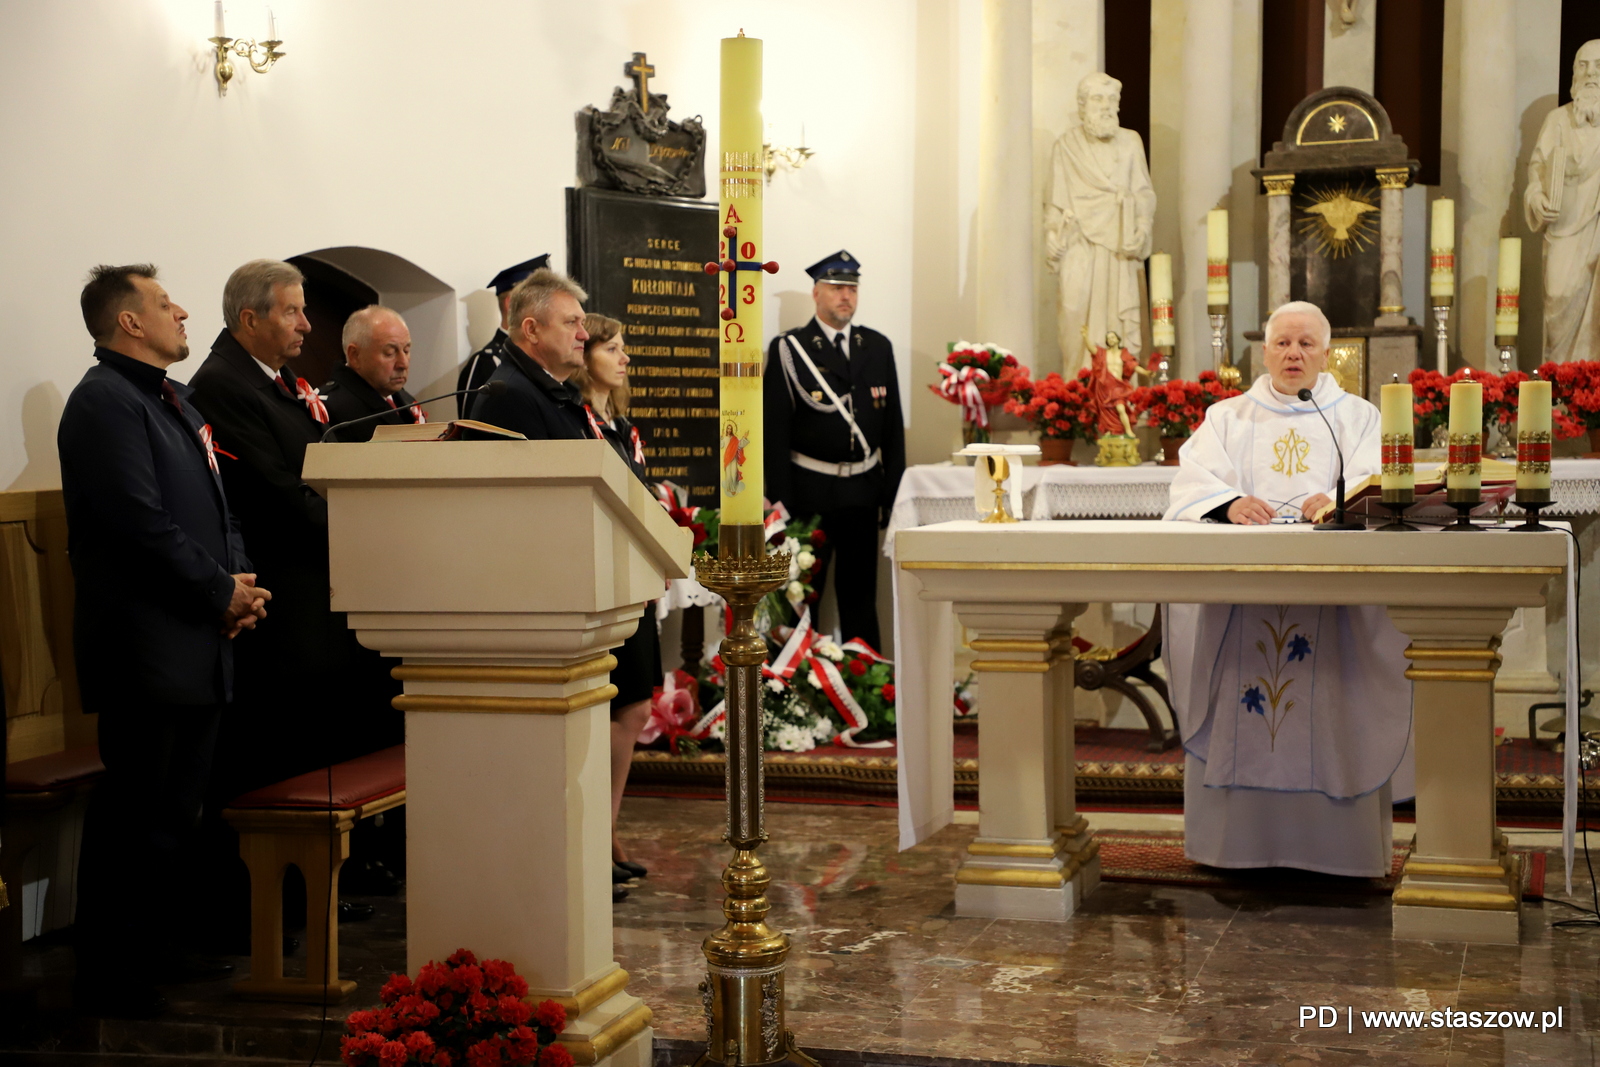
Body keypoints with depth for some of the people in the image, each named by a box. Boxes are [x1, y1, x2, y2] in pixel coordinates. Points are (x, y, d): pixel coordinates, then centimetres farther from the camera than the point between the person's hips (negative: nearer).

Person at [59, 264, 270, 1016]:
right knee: (133, 815, -5)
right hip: (146, 648, -10)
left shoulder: (174, 402, 19)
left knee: (178, 809, 17)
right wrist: (222, 591, -13)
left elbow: (215, 507, 20)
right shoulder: (105, 402, -12)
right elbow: (143, 523, -21)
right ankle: (105, 975, 4)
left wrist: (239, 578, 2)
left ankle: (161, 949, 29)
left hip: (196, 643, 10)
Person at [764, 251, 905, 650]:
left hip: (863, 492, 3)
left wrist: (893, 490, 5)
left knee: (860, 594, 9)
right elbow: (775, 427, -6)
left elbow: (893, 423, 10)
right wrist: (781, 498, -12)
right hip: (810, 490, -3)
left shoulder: (878, 347, 10)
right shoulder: (788, 348, -2)